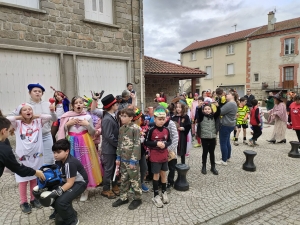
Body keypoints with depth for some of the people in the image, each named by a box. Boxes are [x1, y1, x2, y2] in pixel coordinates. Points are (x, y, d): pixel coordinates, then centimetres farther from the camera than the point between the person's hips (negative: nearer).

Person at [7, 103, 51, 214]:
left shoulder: (38, 122, 0)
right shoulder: (18, 124, -5)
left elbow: (49, 116, -11)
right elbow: (8, 119, -22)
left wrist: (35, 116, -3)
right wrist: (20, 117, -7)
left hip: (36, 156, 2)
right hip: (23, 156, -2)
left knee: (34, 179, 16)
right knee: (23, 180, 9)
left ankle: (33, 199, 33)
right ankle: (23, 202, 25)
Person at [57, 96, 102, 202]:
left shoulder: (87, 117, 1)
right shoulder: (67, 117, 2)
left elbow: (92, 133, 3)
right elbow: (63, 131, 4)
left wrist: (87, 125, -12)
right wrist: (68, 124, -10)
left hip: (85, 143, 0)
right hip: (72, 143, 1)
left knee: (85, 164, 1)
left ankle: (85, 190, 16)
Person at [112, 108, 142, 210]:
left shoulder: (135, 128, -14)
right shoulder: (121, 128, 8)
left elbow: (137, 145, -16)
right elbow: (119, 144, 13)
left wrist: (133, 160, -18)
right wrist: (118, 157, 11)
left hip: (131, 159, -7)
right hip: (123, 158, 7)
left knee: (134, 179, 6)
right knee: (123, 179, 17)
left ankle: (137, 198, 22)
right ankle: (123, 197, 32)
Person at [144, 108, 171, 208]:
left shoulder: (166, 130, -1)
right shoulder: (151, 130, -14)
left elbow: (169, 141, 7)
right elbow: (146, 142, -12)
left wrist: (165, 145, -14)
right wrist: (156, 144, -23)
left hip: (164, 156, 4)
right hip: (155, 157, -4)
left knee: (163, 174, 16)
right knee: (156, 175, 7)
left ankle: (164, 192, 33)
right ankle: (156, 196, 19)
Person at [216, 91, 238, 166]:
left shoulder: (230, 104, -20)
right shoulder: (233, 103, 15)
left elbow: (220, 112, -21)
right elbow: (225, 112, 12)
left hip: (226, 125, -11)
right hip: (230, 124, 11)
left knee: (223, 143, -3)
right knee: (227, 142, 20)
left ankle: (224, 160, 3)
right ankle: (227, 157, 32)